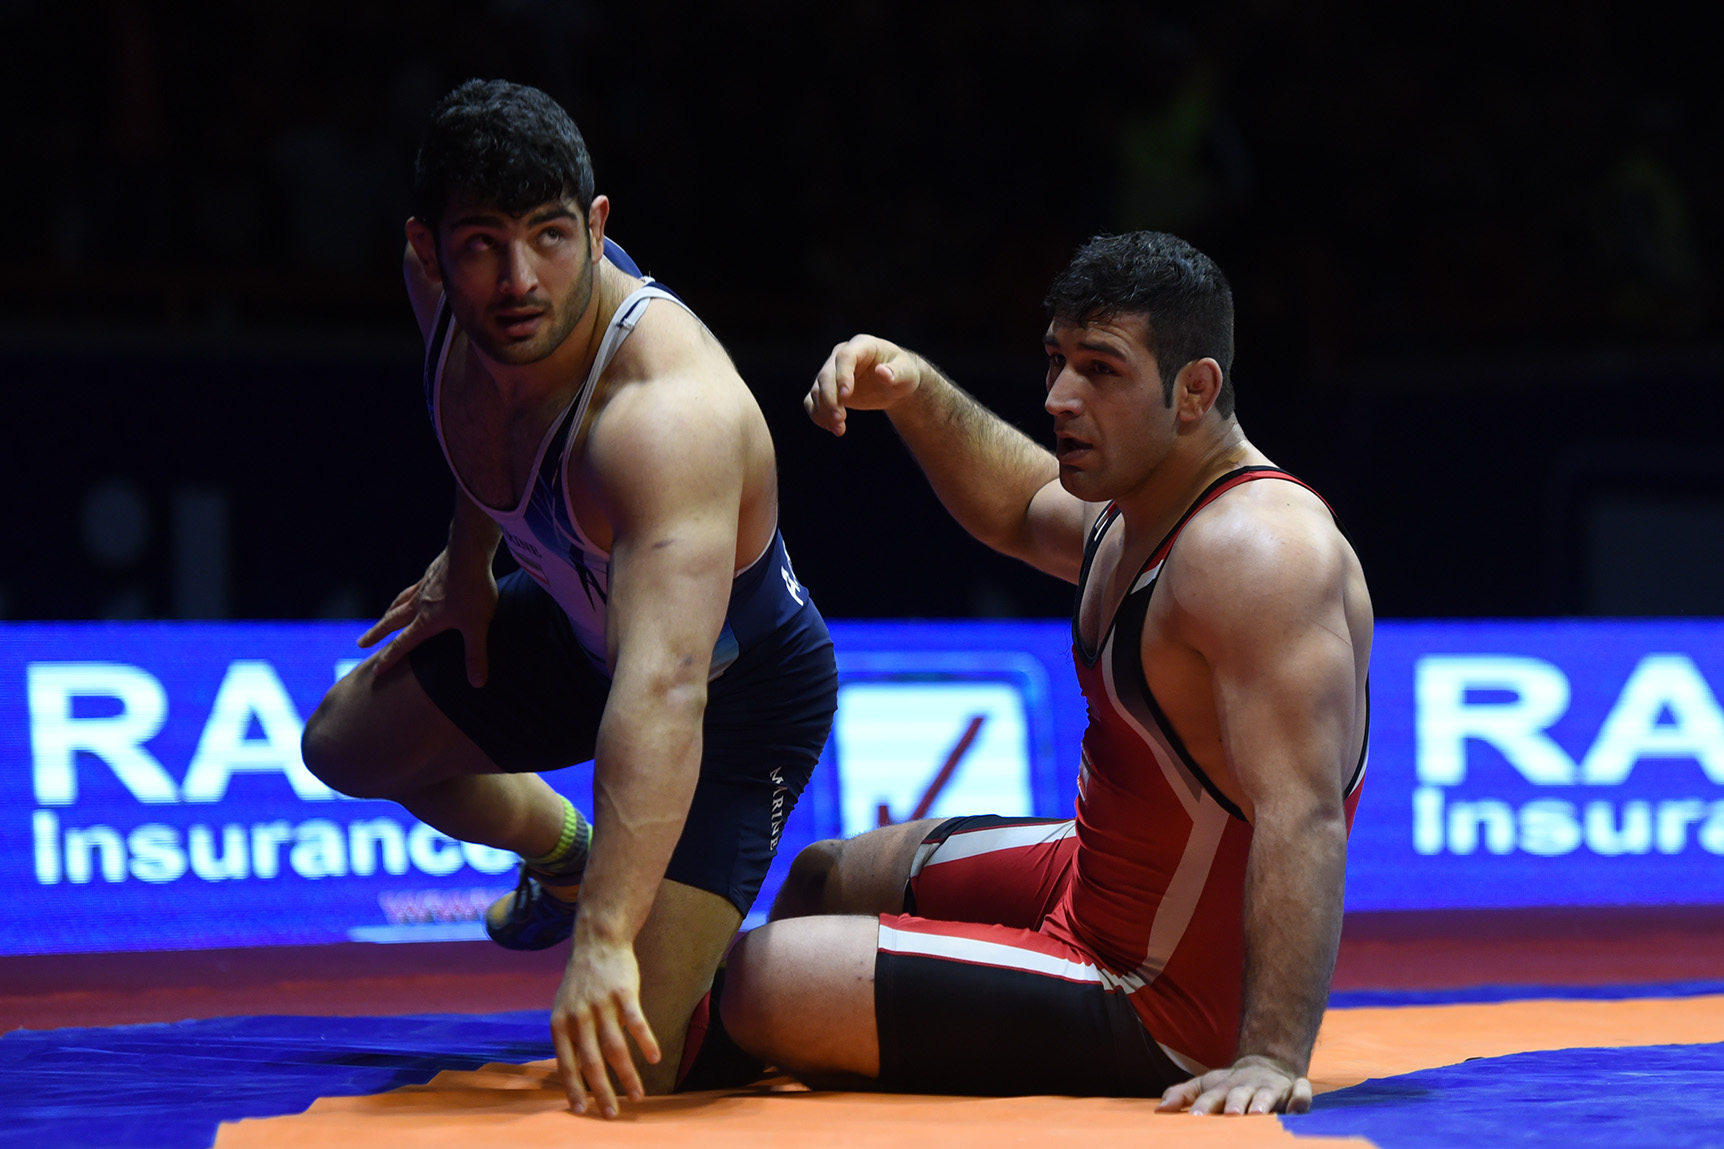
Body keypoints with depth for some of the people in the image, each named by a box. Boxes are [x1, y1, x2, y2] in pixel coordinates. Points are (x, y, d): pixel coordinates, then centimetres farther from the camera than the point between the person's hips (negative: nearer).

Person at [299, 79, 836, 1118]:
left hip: (738, 688, -7)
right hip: (581, 624, 7)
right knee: (347, 744, 23)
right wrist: (466, 563, 17)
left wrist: (606, 941, -61)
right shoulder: (447, 288, -19)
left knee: (628, 1067, -16)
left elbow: (663, 692, -54)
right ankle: (563, 856, 49)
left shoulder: (667, 414, -44)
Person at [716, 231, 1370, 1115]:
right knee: (826, 878, 30)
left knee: (759, 977, -13)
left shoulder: (1258, 550, -29)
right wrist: (914, 394, 10)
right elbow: (1021, 509, 28)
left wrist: (1272, 1058, -43)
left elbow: (1304, 819, -36)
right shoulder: (1138, 506, 3)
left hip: (1162, 1006, -10)